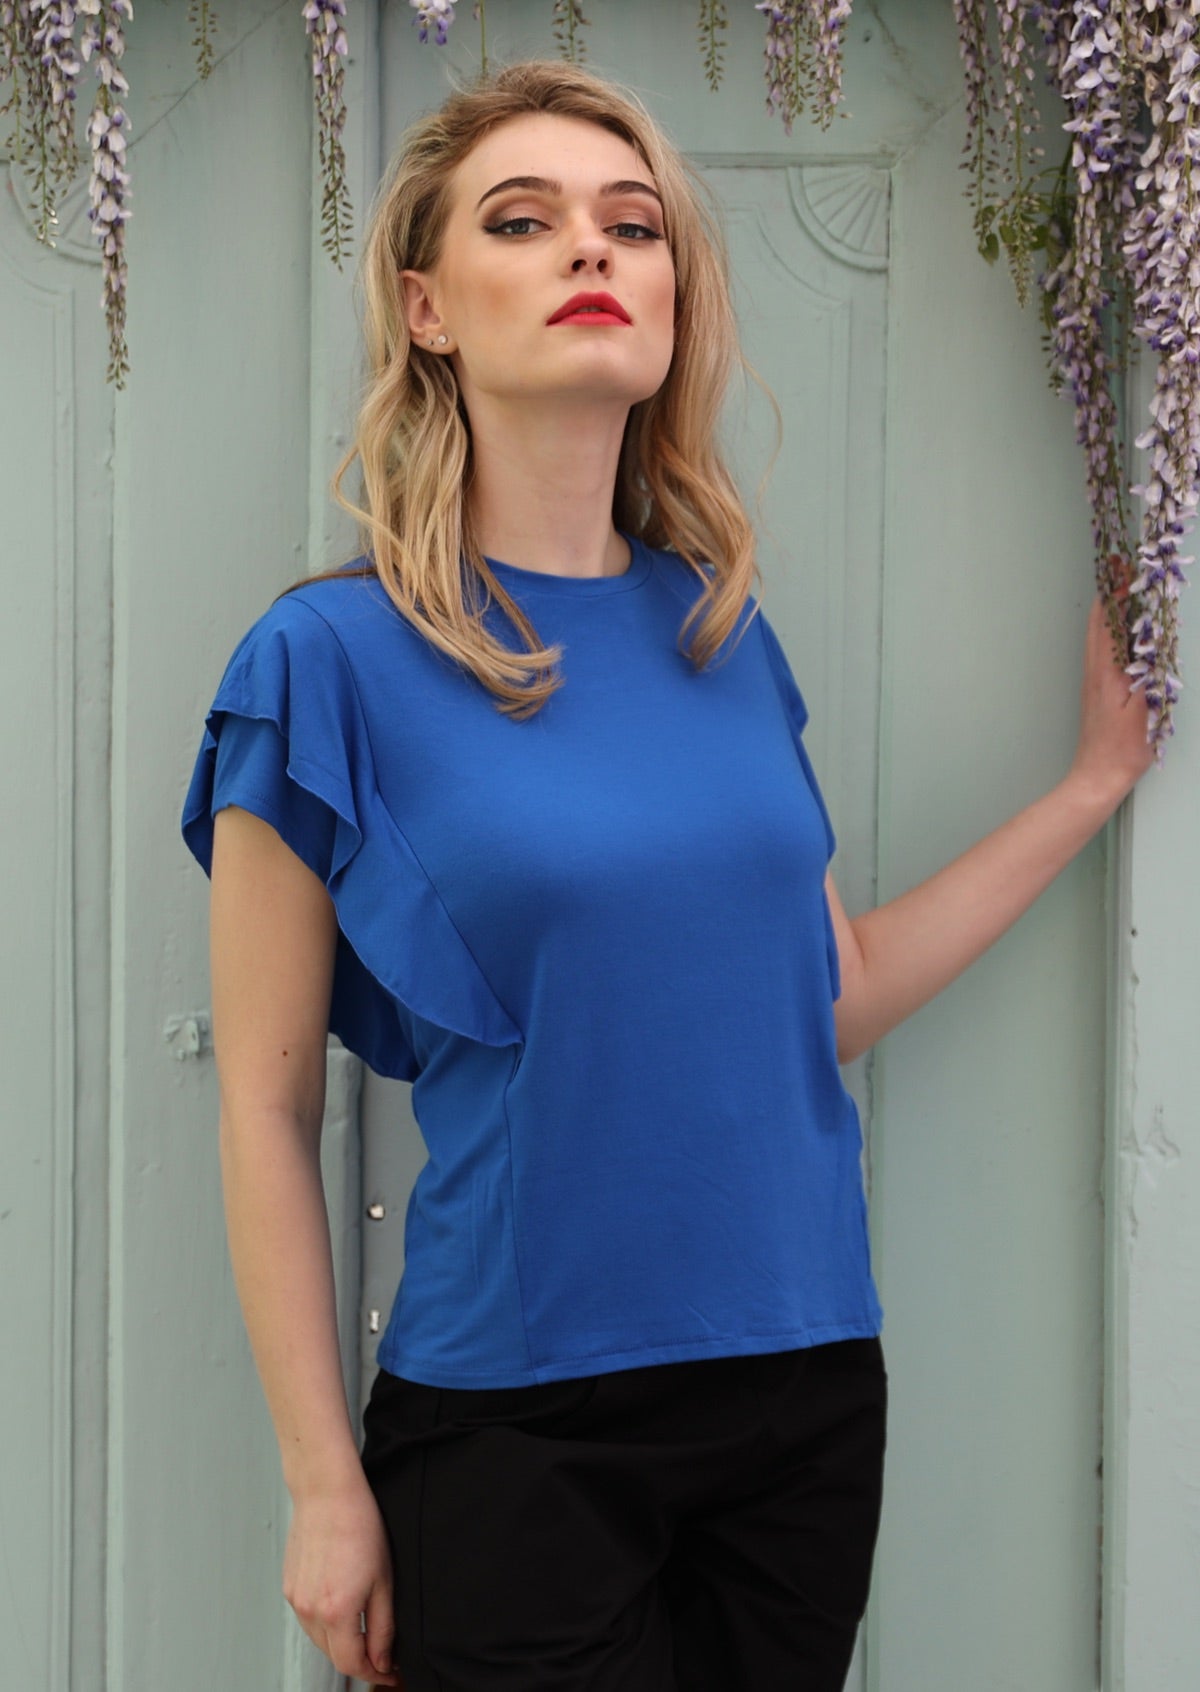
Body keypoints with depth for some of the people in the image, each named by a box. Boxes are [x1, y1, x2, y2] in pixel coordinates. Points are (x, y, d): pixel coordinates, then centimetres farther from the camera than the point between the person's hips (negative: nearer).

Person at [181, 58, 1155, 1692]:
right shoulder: (334, 657, -10)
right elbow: (266, 1107, -7)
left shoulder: (723, 628, 4)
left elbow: (832, 993, 9)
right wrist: (326, 1491, -6)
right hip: (515, 1421, -5)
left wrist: (1093, 779, 10)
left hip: (807, 1384, 5)